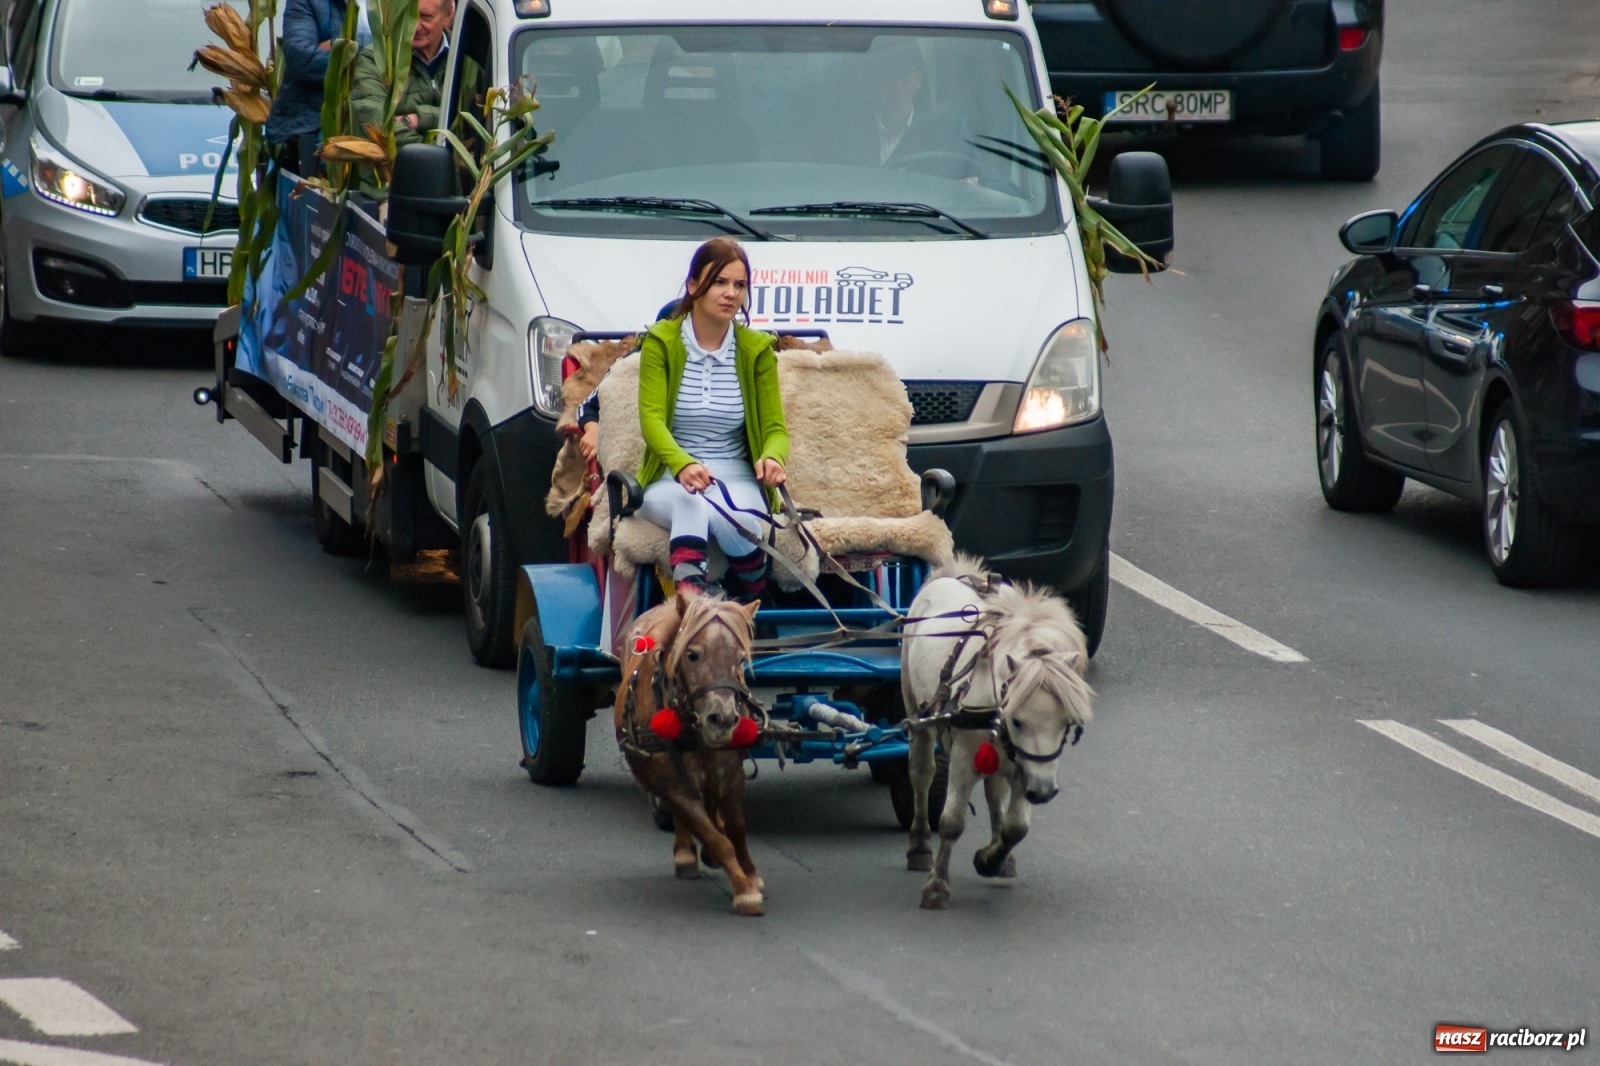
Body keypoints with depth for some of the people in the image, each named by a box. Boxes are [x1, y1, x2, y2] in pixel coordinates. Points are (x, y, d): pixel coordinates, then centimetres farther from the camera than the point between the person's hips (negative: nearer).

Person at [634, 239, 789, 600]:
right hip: (669, 484, -2)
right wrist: (683, 465, -33)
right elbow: (651, 419, -12)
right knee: (688, 500, -38)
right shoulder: (660, 342, 0)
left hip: (737, 484, 2)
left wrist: (771, 458, -25)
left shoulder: (757, 350, 6)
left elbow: (775, 428, 2)